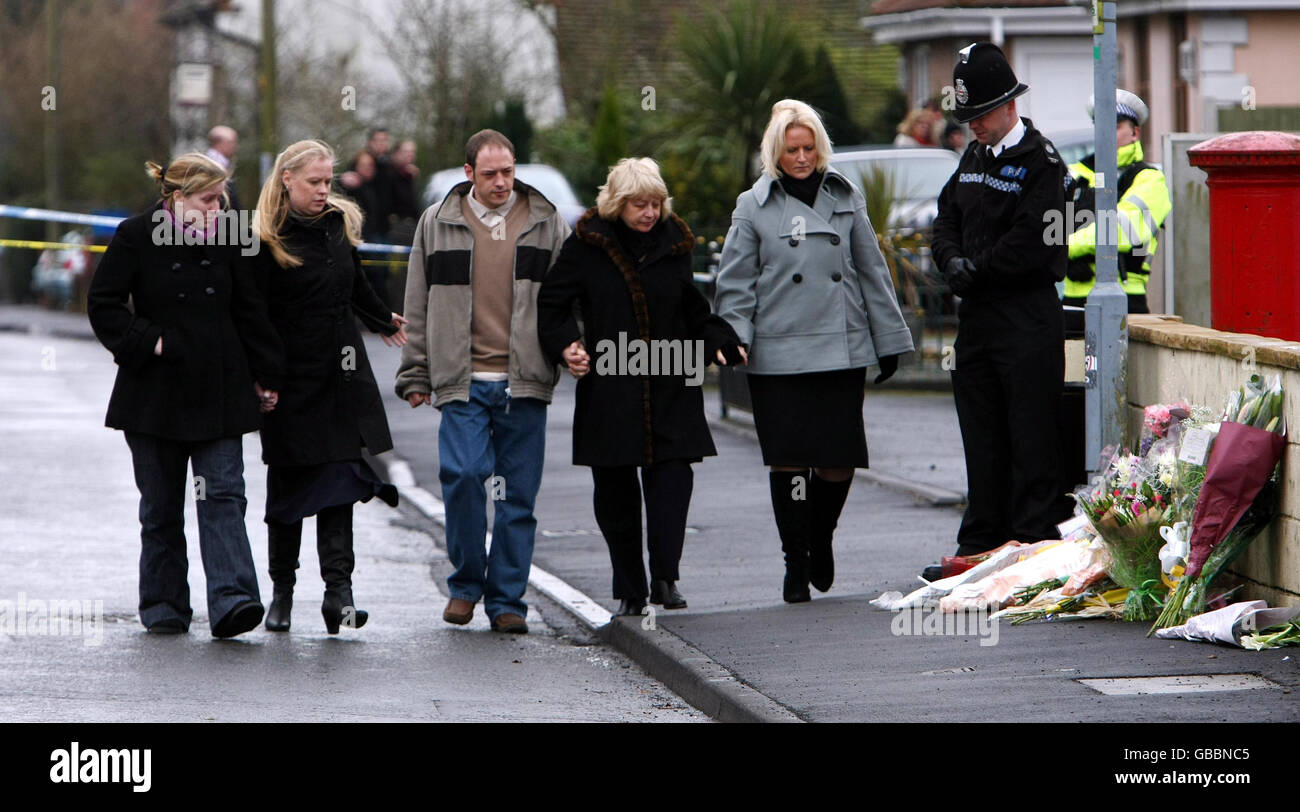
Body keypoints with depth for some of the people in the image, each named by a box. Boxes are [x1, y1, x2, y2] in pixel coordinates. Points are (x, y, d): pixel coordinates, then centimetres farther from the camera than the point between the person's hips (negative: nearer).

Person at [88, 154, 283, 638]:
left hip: (218, 393, 2)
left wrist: (265, 375, 11)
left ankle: (232, 599, -20)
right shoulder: (136, 237, -4)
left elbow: (249, 312, 12)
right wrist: (147, 342, -13)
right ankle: (163, 604, 17)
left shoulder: (226, 240, 5)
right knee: (161, 505, 6)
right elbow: (102, 304, -3)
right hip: (155, 393, -2)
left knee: (223, 494, -10)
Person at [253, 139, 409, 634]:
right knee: (289, 482, 4)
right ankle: (282, 590, 16)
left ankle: (338, 589, -14)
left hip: (342, 374, 4)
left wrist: (384, 322, 41)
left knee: (339, 479, -7)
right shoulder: (268, 241, -9)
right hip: (292, 380, -4)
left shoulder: (341, 223, 9)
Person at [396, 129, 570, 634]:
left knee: (518, 493, 1)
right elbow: (418, 306, 12)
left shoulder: (546, 223, 9)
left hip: (523, 383, 1)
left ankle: (506, 600, 9)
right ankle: (465, 582, 6)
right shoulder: (437, 224, 9)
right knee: (463, 474, -14)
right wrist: (415, 375, 9)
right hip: (462, 382, -1)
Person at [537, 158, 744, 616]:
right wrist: (565, 346, -11)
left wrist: (720, 342, -1)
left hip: (669, 389, 1)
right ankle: (630, 591, 14)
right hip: (608, 391, -1)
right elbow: (551, 305, 5)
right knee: (615, 492, 3)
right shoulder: (587, 245, 0)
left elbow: (693, 313, 16)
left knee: (672, 477, -13)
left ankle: (664, 579, -8)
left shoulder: (673, 244, 8)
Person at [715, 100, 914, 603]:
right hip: (779, 356, -2)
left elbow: (871, 271, 15)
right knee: (789, 461, -5)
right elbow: (735, 283, 4)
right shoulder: (754, 207, 5)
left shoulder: (845, 198, 11)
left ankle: (821, 538, 27)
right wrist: (734, 340, -9)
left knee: (840, 460, 0)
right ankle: (796, 563, 6)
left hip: (843, 349, 2)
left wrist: (888, 340, 14)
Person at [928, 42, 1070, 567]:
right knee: (981, 434, 11)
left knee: (1030, 436, -5)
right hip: (976, 314, 8)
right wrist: (954, 260, -4)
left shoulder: (1041, 162, -9)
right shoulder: (973, 159, 16)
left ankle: (1035, 540, -3)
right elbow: (947, 219, 16)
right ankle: (980, 541, 16)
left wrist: (978, 268, -11)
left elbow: (1031, 240, -17)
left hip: (1027, 313, -8)